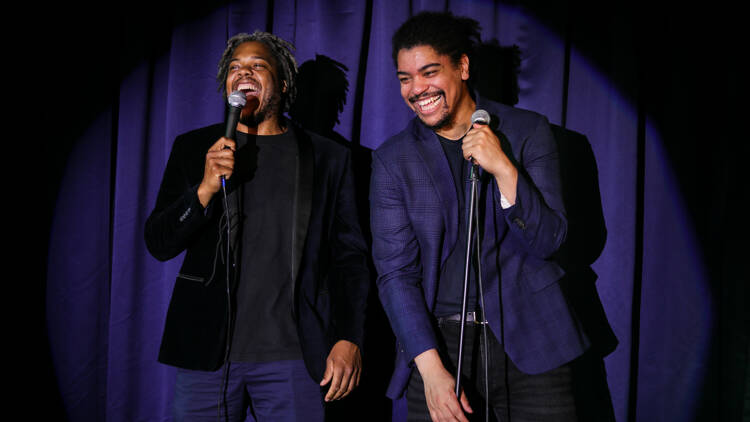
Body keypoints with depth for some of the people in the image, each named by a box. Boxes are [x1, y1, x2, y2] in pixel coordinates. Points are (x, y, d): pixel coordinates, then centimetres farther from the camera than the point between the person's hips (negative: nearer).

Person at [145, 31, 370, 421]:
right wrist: (206, 188, -13)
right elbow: (159, 243, 4)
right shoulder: (193, 148, 9)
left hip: (292, 357, -1)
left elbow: (350, 256, 5)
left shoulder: (328, 158, 6)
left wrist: (349, 339, -5)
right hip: (207, 352, 1)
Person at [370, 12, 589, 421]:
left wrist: (502, 168, -18)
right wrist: (431, 368, -13)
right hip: (438, 343, 0)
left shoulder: (527, 131, 1)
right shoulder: (391, 159, 2)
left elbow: (547, 241, -2)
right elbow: (394, 271, -3)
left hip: (527, 340, 0)